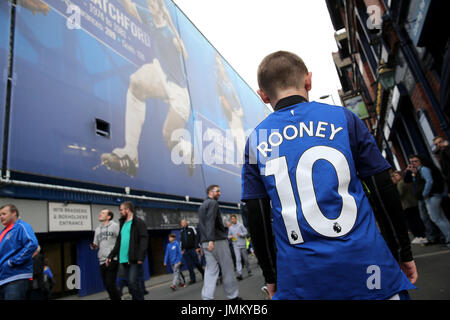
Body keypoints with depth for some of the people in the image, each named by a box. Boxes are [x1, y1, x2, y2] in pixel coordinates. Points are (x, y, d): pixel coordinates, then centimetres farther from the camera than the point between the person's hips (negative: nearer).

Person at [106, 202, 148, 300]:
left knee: (134, 283, -6)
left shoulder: (139, 223, -5)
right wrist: (110, 256, 18)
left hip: (134, 260, -8)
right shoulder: (122, 224, 19)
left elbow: (144, 240, -13)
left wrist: (140, 257, -21)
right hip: (123, 260, 8)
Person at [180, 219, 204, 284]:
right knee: (189, 265, 3)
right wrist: (182, 250, 13)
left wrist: (197, 247, -11)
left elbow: (196, 238, -5)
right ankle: (192, 279, 9)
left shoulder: (191, 228, -1)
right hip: (186, 251, 4)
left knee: (197, 263, 0)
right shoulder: (181, 232, 13)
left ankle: (203, 274, 20)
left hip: (193, 249, -4)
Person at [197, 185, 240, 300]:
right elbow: (210, 221, -19)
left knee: (211, 270, 5)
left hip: (205, 242, 8)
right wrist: (211, 239, -26)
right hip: (217, 241, -8)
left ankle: (207, 297, -2)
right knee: (227, 269, 2)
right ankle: (233, 296, 10)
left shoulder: (202, 206, 22)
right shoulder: (213, 203, -5)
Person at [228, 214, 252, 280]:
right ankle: (239, 274, -15)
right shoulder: (230, 227, 8)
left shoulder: (240, 225, 0)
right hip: (236, 245, 1)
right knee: (238, 259, -10)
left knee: (245, 259, 9)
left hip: (242, 244, -1)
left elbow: (245, 232, -2)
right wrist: (230, 236, -7)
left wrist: (241, 234, -19)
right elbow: (229, 235, 15)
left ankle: (249, 271, 28)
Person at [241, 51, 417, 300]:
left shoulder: (255, 141, 2)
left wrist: (271, 276, 14)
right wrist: (405, 252, 15)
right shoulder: (342, 118, -1)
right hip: (363, 262, 0)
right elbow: (386, 190, 2)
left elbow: (257, 219, 3)